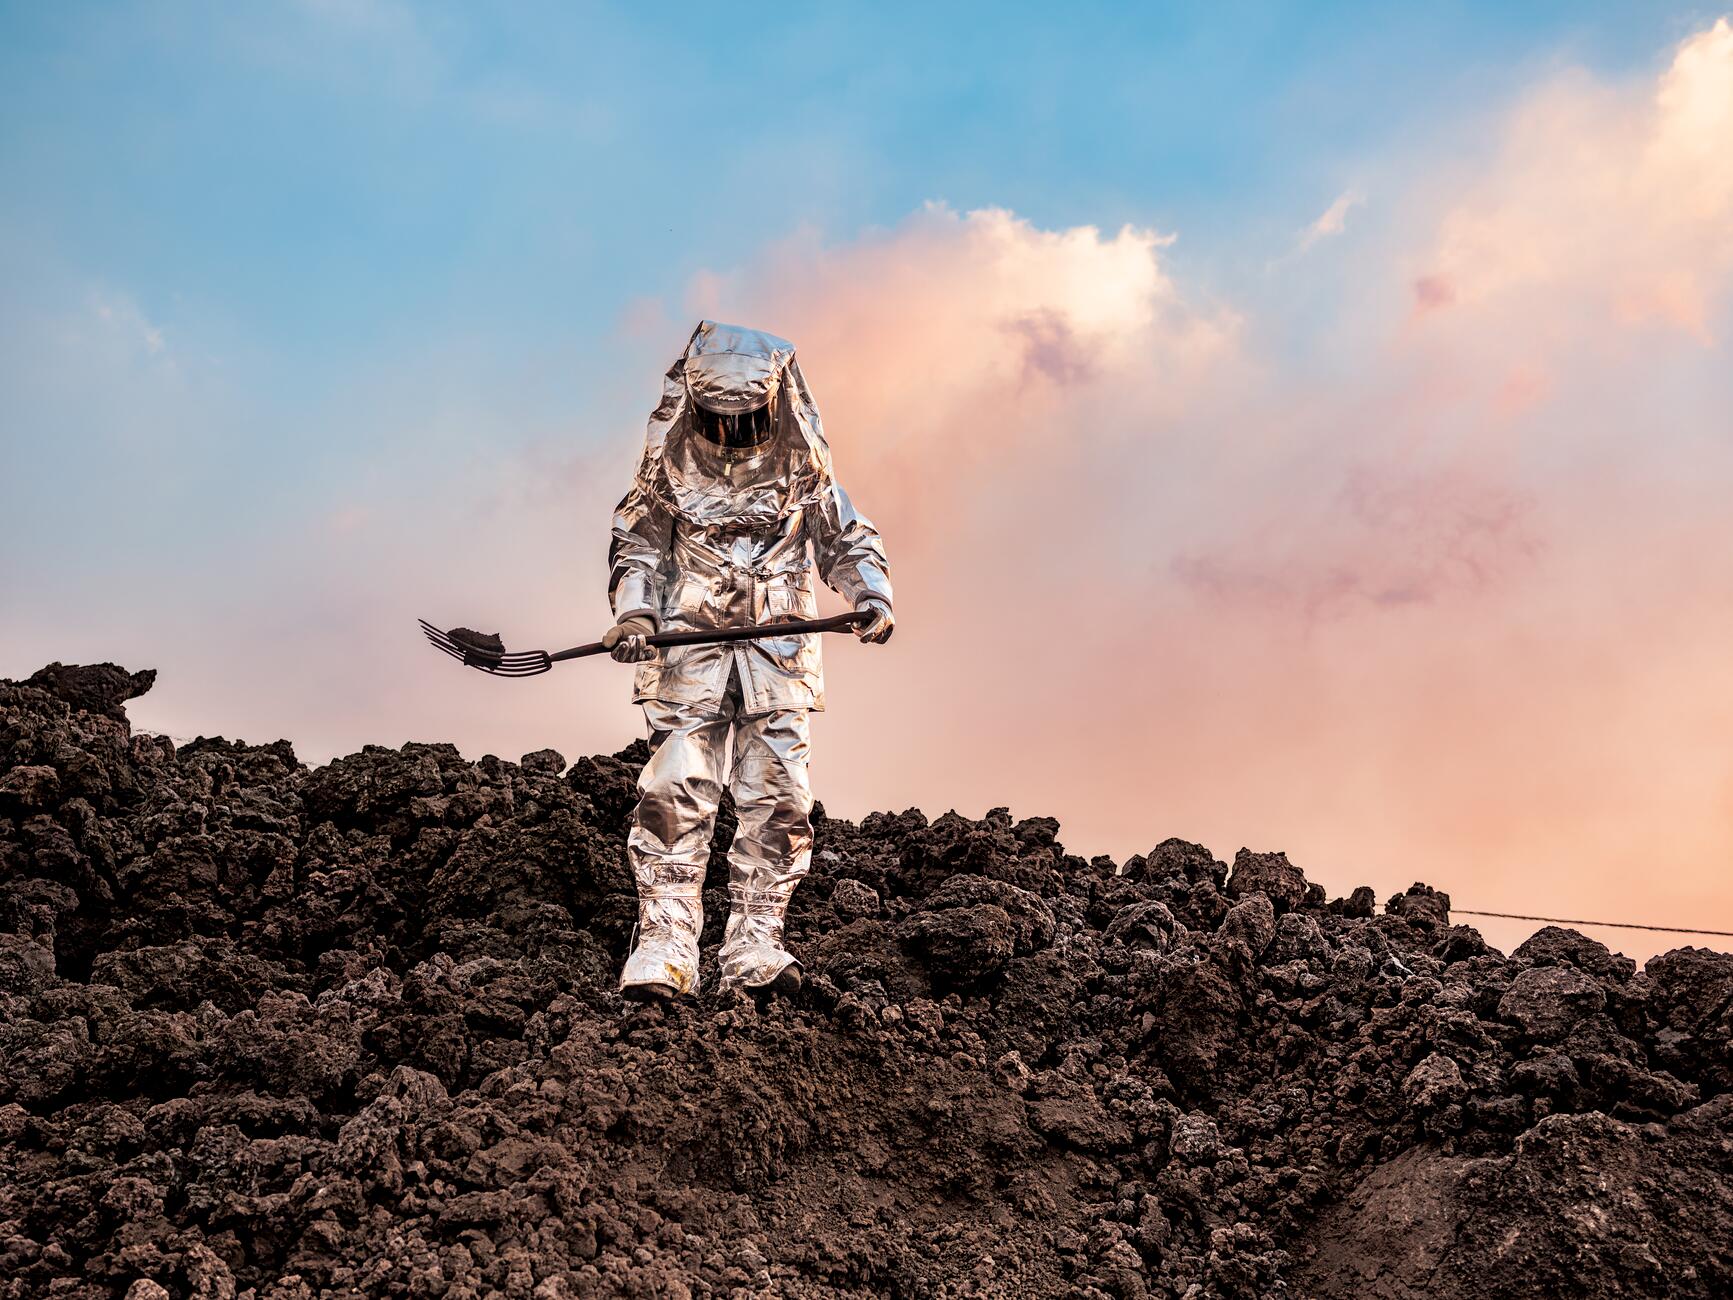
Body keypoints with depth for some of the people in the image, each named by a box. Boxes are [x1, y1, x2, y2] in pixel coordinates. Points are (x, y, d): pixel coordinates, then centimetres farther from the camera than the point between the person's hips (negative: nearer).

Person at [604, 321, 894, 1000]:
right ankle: (664, 948, -9)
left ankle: (755, 948, 4)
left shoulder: (802, 466, 6)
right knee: (675, 798, -10)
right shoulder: (671, 464, 6)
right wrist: (634, 612, -4)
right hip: (689, 653, -1)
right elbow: (637, 544, 13)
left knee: (778, 802, -3)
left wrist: (872, 597, -7)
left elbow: (847, 541, 12)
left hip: (778, 658, 1)